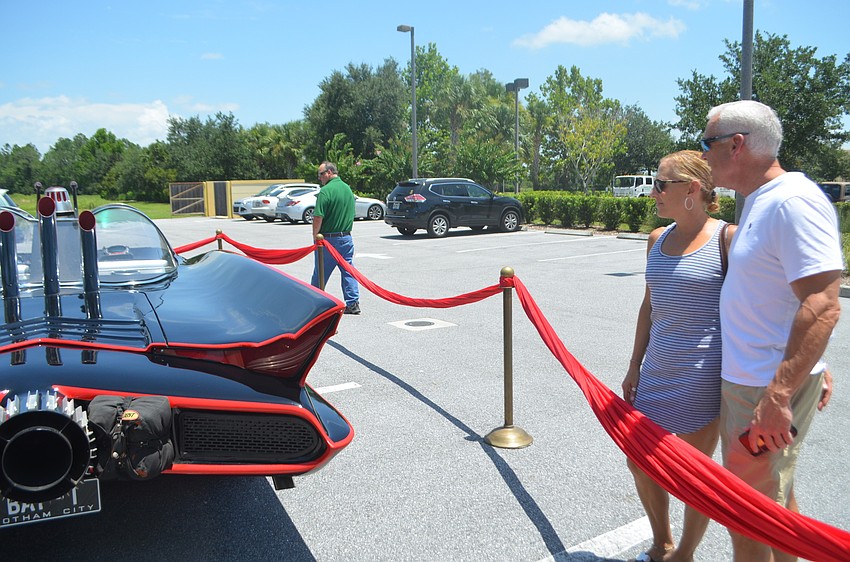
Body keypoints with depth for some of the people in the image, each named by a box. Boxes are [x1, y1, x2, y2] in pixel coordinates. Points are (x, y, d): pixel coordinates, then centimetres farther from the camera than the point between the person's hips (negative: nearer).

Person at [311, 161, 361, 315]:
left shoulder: (326, 191, -14)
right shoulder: (348, 189, 9)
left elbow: (318, 217, -18)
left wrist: (315, 235, -5)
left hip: (328, 239, -6)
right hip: (346, 237, 6)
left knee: (320, 273, 7)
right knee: (348, 270, 8)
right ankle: (353, 303, 5)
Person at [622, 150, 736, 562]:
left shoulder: (727, 238, -11)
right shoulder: (657, 239, 8)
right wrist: (635, 366, 14)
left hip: (702, 376, -7)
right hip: (656, 371, 7)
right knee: (639, 461, 15)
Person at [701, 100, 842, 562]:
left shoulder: (794, 201, -21)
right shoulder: (760, 200, 11)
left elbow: (822, 305, -28)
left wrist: (779, 395, -31)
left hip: (767, 390, -10)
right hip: (746, 380, 10)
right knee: (777, 499, 23)